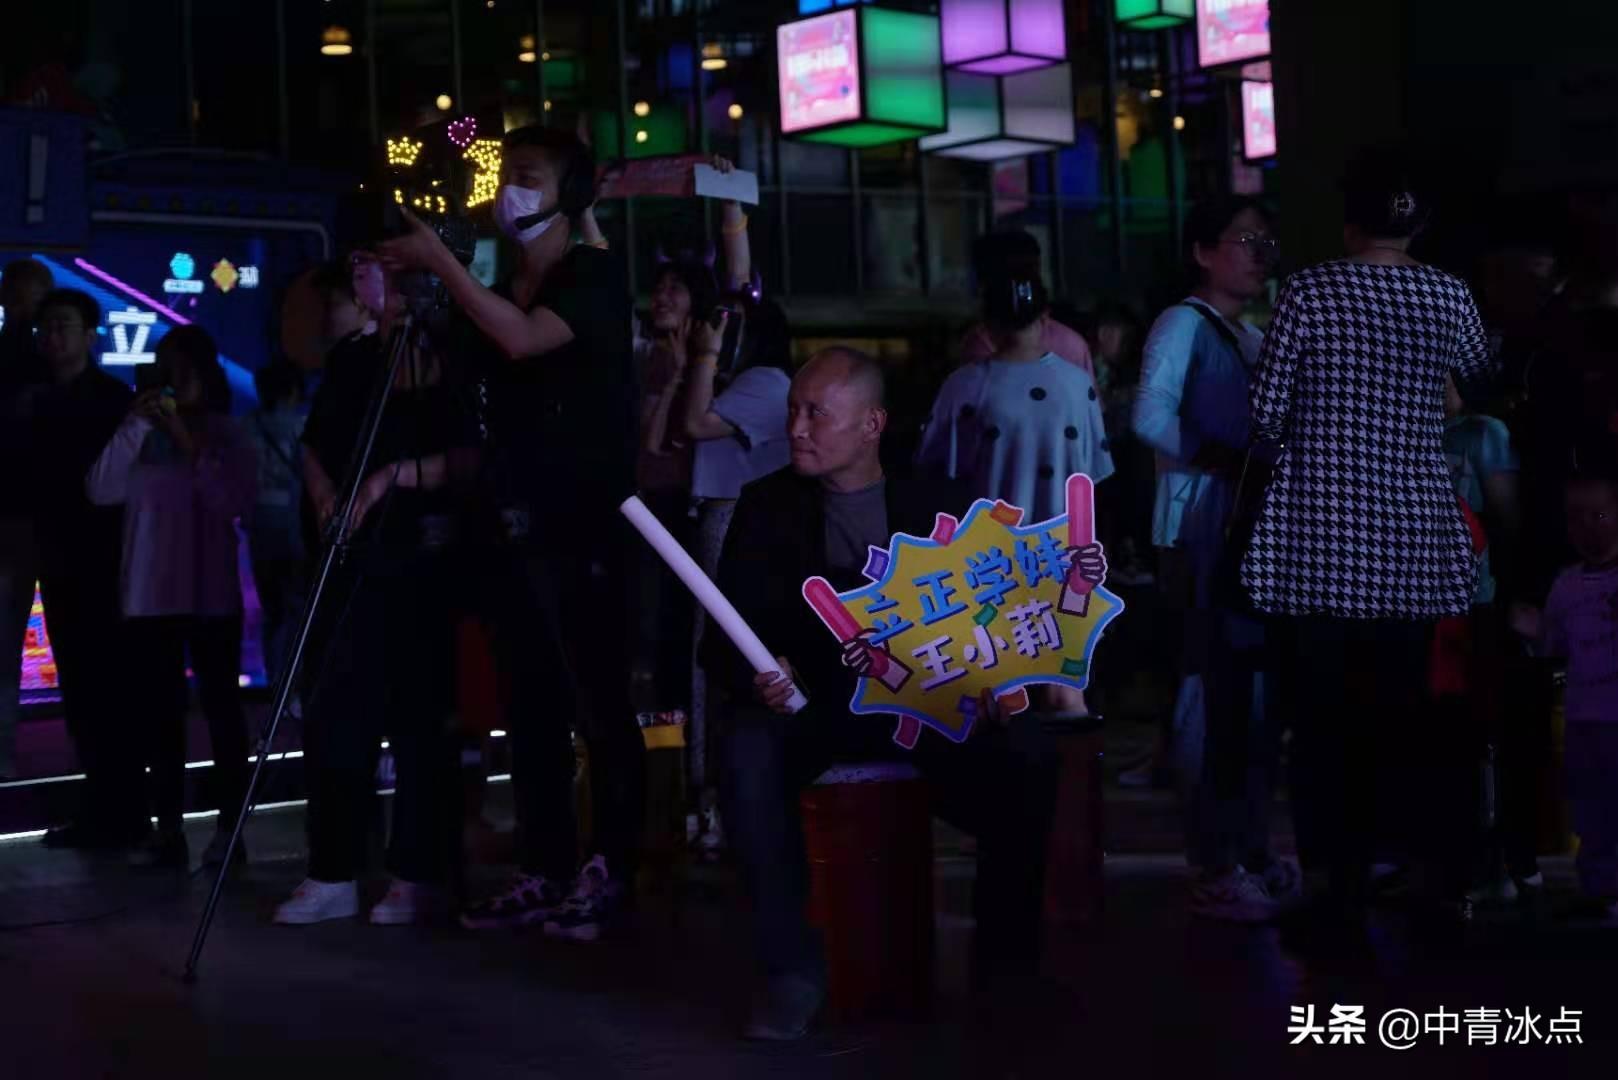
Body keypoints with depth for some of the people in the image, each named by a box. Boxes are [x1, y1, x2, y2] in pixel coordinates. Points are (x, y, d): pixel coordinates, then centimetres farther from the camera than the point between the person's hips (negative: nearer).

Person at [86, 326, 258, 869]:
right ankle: (168, 831, 7)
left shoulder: (226, 434, 2)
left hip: (209, 594, -3)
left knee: (220, 706, -1)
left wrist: (190, 445, -14)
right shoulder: (141, 435, 8)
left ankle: (229, 828, 3)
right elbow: (101, 490, -3)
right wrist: (133, 426, -10)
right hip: (148, 593, 3)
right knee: (157, 712, 3)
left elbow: (237, 501, -12)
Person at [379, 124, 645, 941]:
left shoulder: (593, 274, -3)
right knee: (533, 710, 8)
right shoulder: (502, 292, 19)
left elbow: (523, 339, -22)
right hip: (517, 530, 8)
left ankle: (607, 876, -3)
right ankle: (544, 874, 14)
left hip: (583, 529, -8)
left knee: (599, 704, -8)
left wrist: (439, 262, -16)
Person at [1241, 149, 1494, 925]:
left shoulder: (1311, 291, -6)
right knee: (1416, 708, 10)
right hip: (1416, 536, 3)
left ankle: (1342, 882, 5)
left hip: (1322, 537, -3)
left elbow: (1265, 413, -5)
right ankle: (1441, 877, 14)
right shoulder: (1448, 295, 4)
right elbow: (1477, 372, 26)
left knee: (1327, 713, 3)